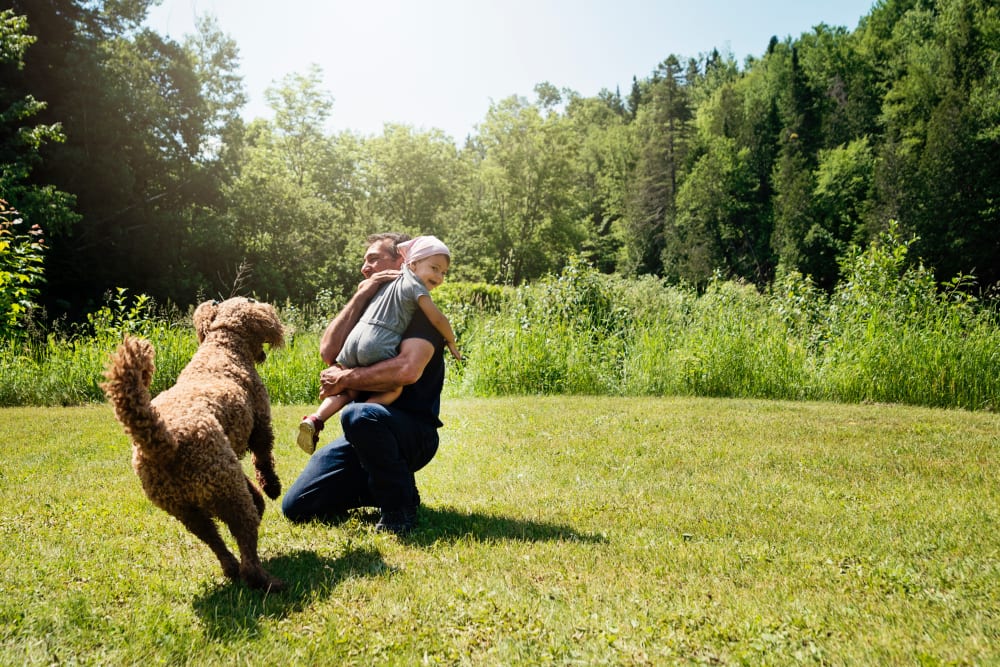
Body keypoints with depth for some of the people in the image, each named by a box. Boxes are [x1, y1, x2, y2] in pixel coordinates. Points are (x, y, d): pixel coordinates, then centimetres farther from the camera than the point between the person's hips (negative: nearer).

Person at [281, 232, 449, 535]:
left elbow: (408, 369, -27)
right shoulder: (369, 309, 14)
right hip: (367, 433, 7)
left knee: (358, 415, -40)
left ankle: (400, 508, -17)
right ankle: (383, 486, 17)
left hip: (414, 433, -7)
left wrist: (345, 378, -16)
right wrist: (360, 297, -10)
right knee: (296, 507, 0)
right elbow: (329, 352, -5)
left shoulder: (421, 311, -7)